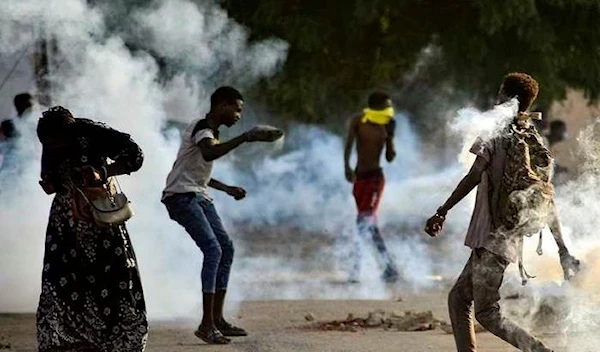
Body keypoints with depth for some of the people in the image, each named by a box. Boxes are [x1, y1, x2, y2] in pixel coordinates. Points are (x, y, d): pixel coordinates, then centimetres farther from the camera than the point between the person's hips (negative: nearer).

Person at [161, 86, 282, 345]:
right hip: (181, 196, -11)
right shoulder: (201, 128, -13)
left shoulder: (211, 132, 19)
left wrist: (227, 189, 24)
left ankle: (217, 319, 12)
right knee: (213, 250, -20)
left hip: (199, 197, 11)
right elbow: (209, 153, -38)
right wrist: (245, 138, -38)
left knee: (226, 248, 8)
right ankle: (206, 325, -21)